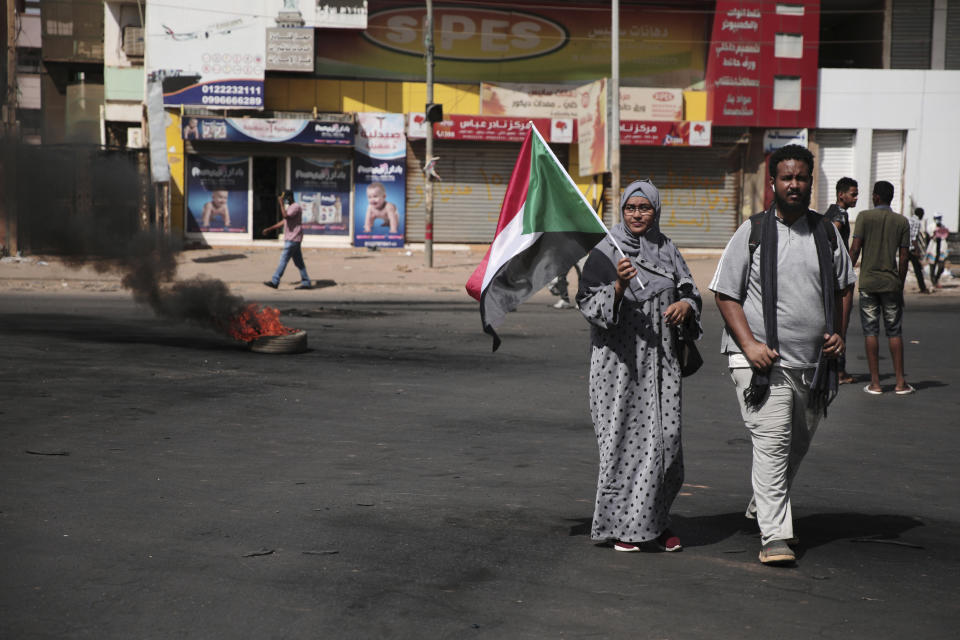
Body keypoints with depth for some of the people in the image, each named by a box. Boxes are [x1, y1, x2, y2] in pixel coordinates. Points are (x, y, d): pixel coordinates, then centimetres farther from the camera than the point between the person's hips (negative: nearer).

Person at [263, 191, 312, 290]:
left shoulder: (296, 207, -11)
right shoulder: (291, 208, 21)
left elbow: (286, 216, -27)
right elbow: (283, 222, 25)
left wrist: (281, 203, -21)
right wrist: (269, 229, 23)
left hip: (292, 240, -10)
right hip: (291, 239, 10)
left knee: (283, 259, -9)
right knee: (298, 262, 9)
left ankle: (275, 281, -9)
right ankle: (306, 282, 10)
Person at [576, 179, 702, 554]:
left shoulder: (666, 251, 12)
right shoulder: (605, 252, -2)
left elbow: (691, 291, 19)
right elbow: (588, 304, -8)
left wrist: (685, 305, -4)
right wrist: (618, 285, -25)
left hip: (660, 358, 4)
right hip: (619, 359, -4)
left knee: (665, 437, 0)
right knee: (623, 438, -3)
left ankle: (655, 520, 15)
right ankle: (621, 525, 9)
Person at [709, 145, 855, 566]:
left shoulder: (826, 232, 9)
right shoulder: (752, 232, -2)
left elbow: (844, 286, 21)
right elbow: (726, 294, -2)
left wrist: (838, 331, 5)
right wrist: (749, 344, -14)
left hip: (813, 360, 5)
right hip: (761, 359, -5)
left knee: (799, 442, 16)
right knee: (772, 442, -13)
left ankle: (762, 505, 39)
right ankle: (774, 536, -11)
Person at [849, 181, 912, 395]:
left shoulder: (865, 216, -2)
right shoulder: (902, 221, 5)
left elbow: (855, 248, -9)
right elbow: (903, 258, 4)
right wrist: (900, 285, 12)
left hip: (868, 281, -2)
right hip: (891, 282, 2)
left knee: (870, 331, 2)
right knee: (894, 331, 7)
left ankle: (875, 382, 1)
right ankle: (900, 382, 6)